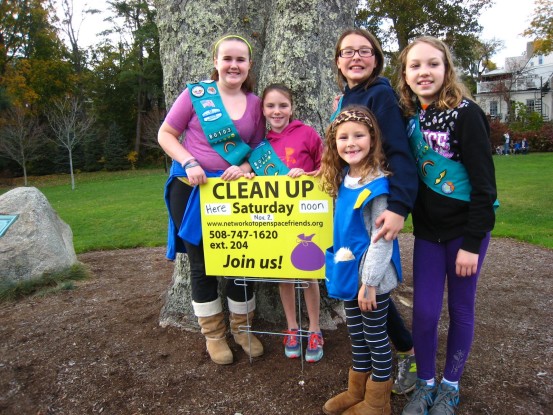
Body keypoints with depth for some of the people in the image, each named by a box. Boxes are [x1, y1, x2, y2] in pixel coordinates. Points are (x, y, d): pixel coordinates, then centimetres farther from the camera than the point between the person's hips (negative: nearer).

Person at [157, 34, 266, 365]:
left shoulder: (255, 103, 5)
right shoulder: (196, 93, -3)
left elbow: (259, 149, 10)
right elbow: (166, 134, 0)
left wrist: (246, 168, -11)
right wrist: (189, 163, -16)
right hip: (192, 188, -2)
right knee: (202, 262, 8)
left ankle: (242, 327, 29)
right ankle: (213, 333, 26)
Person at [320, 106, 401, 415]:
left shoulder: (377, 184, -21)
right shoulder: (343, 178, 2)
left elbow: (381, 238, -21)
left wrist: (369, 281, -19)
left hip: (372, 276, -7)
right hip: (348, 271, 7)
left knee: (375, 336, 11)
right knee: (356, 334, 21)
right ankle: (358, 390, 40)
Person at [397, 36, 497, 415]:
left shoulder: (465, 113, -14)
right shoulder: (409, 116, 2)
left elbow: (484, 183, -16)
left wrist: (471, 242, -17)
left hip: (466, 228, -4)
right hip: (428, 230, 4)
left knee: (460, 308, 10)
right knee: (424, 310, 5)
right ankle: (425, 384, 26)